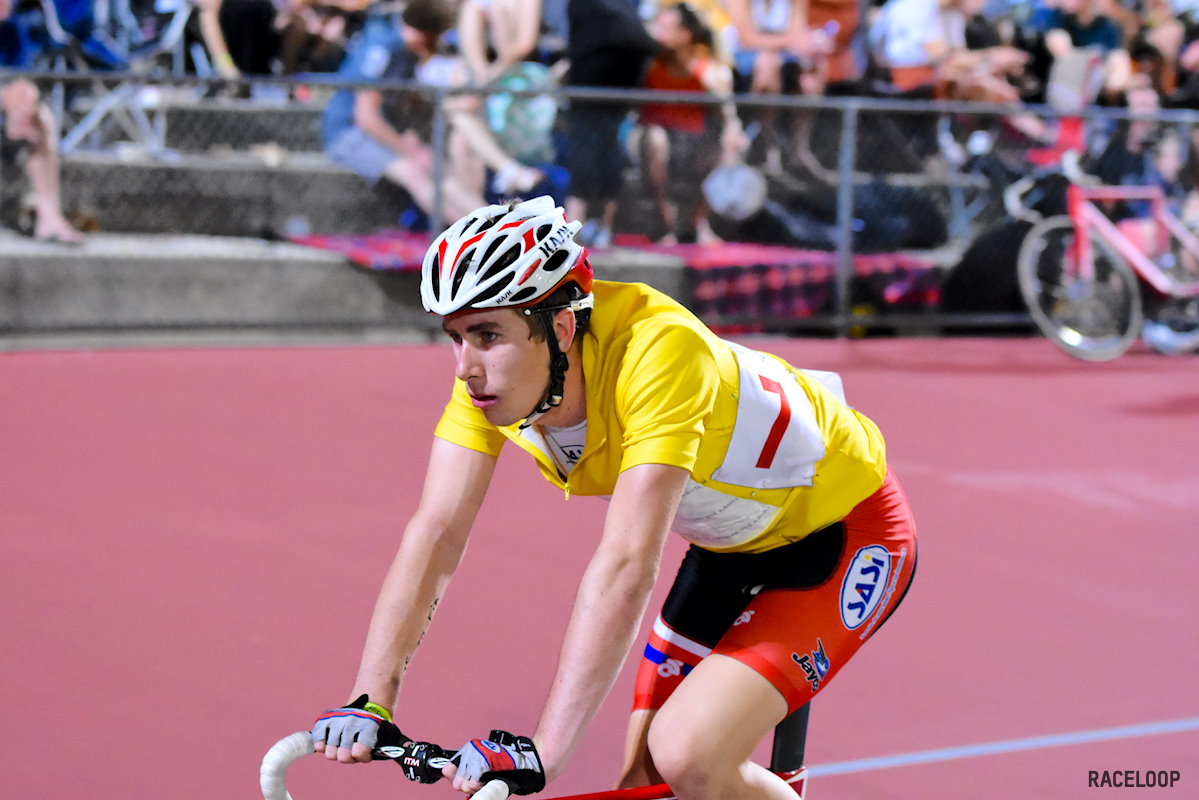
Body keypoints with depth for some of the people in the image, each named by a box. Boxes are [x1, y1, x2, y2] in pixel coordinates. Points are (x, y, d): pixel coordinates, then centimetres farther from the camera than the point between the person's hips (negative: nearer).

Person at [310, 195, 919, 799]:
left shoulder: (658, 353, -37)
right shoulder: (491, 366, -17)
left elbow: (624, 566, -43)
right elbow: (435, 532, -18)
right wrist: (368, 704, -29)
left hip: (841, 532, -7)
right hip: (731, 543, 7)